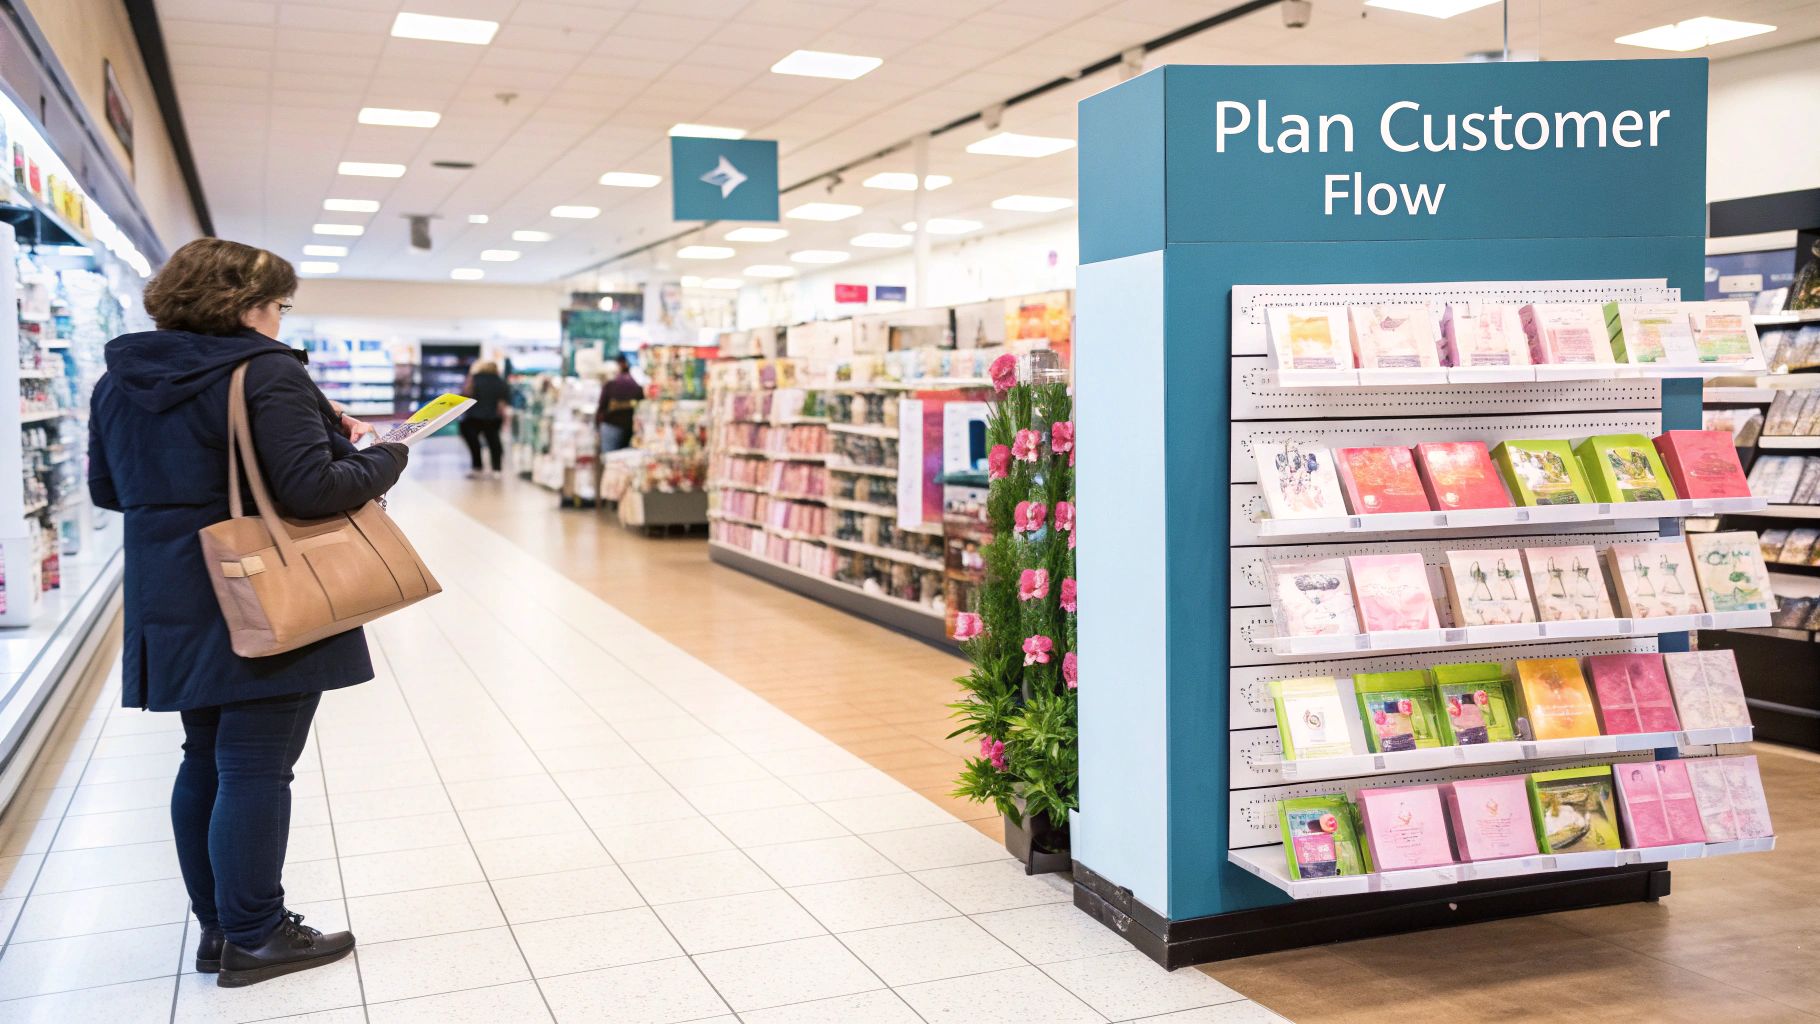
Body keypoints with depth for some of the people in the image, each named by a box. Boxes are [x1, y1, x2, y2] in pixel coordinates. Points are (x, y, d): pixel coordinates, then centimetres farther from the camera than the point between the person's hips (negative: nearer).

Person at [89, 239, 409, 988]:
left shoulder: (119, 380, 8)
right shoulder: (266, 373, -17)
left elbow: (107, 489, 16)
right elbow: (309, 489, -24)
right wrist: (384, 459, -8)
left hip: (175, 608, 8)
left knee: (205, 761, 16)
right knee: (256, 770, -1)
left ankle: (217, 927, 25)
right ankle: (253, 939, 8)